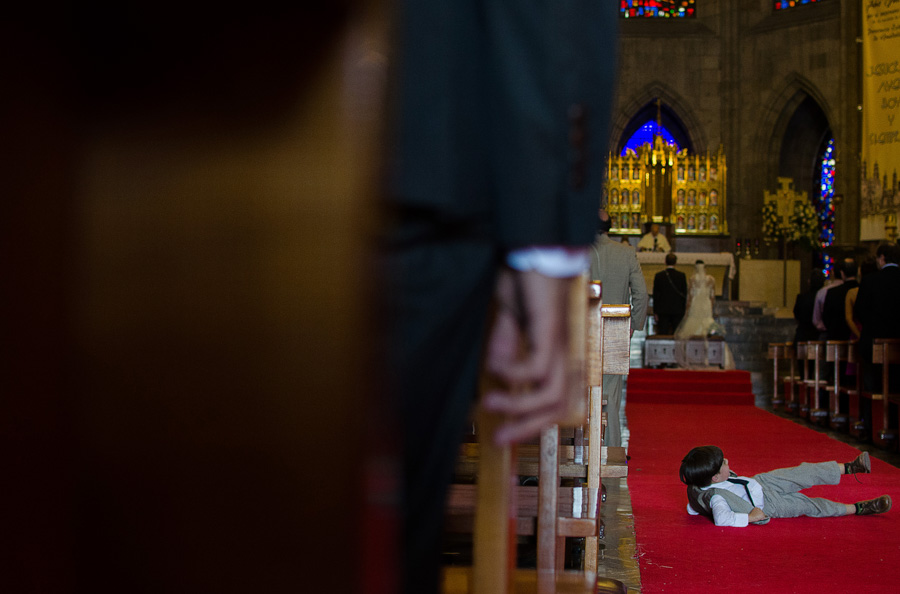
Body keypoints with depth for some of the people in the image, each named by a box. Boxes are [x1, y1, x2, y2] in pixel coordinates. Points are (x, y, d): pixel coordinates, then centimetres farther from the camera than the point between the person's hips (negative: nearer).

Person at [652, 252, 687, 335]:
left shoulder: (659, 275, -2)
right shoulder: (681, 275, -2)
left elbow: (655, 295, 1)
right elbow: (685, 293, 2)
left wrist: (655, 312, 5)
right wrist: (683, 309, 11)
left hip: (663, 310, 0)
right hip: (678, 310, 0)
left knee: (662, 334, -1)